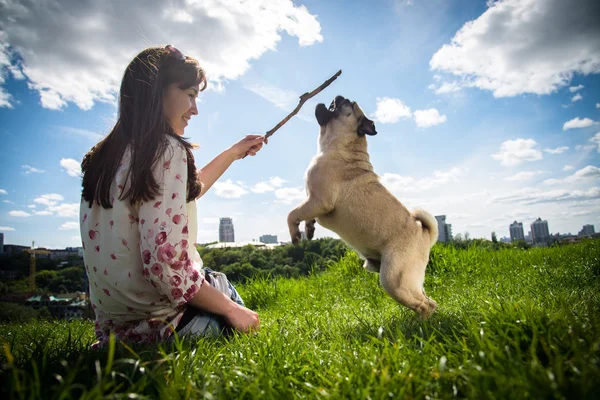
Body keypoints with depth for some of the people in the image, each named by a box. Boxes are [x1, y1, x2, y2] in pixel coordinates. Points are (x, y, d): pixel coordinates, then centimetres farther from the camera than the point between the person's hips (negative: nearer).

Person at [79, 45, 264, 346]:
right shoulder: (167, 150, -20)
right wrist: (232, 310, -15)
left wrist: (233, 153, 24)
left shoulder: (107, 154, 6)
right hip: (159, 322, -7)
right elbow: (166, 264, -29)